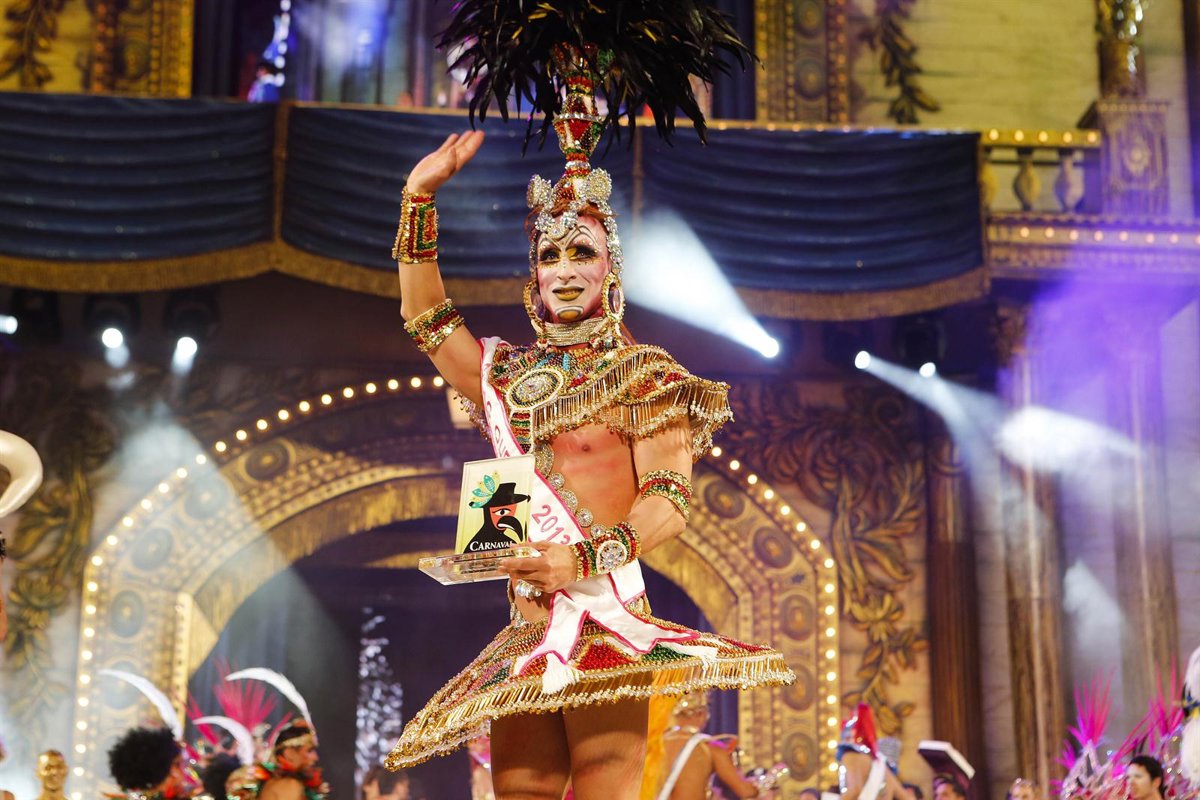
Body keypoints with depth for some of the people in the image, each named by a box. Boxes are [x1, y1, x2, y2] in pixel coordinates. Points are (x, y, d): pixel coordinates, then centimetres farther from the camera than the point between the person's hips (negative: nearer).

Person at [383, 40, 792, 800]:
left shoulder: (645, 377, 2)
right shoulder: (509, 376, 18)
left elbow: (670, 499, -8)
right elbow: (426, 317, 23)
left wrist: (585, 558, -24)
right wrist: (419, 199, 16)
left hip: (605, 612, -5)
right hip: (526, 629, 5)